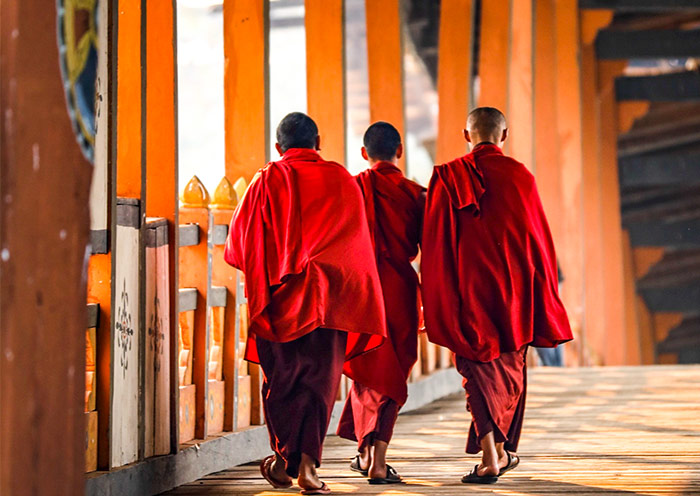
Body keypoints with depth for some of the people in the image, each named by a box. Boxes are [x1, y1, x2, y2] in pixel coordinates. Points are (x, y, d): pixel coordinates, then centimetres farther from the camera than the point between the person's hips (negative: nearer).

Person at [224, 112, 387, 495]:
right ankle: (308, 463, -8)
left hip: (279, 296, -1)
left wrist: (260, 277, 18)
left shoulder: (268, 181, -1)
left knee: (281, 379, 13)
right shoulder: (343, 181, 4)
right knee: (321, 378, 3)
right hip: (329, 299, 1)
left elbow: (241, 242, 1)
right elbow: (359, 243, 8)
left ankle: (284, 459, 16)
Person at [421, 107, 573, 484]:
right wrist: (541, 297, 10)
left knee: (478, 367, 1)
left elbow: (435, 244, -1)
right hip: (514, 287, 1)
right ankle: (503, 452, 24)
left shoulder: (447, 178, -2)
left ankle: (489, 456, -14)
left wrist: (436, 302, 5)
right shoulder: (520, 176, -2)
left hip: (468, 287, -1)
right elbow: (539, 239, 2)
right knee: (509, 368, 16)